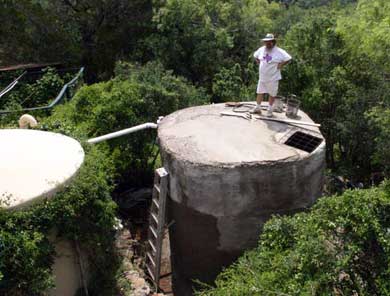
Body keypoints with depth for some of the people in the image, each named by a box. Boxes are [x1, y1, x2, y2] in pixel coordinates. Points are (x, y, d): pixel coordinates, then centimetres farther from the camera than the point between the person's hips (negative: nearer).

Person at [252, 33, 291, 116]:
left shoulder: (279, 51, -13)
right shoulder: (261, 49, 3)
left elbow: (288, 59, -12)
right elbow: (255, 56, 22)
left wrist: (281, 65, -14)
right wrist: (258, 62, 9)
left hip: (273, 78, -4)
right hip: (262, 77, 4)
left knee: (272, 94, 7)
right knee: (260, 92, 7)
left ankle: (270, 109, 21)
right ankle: (258, 108, 19)